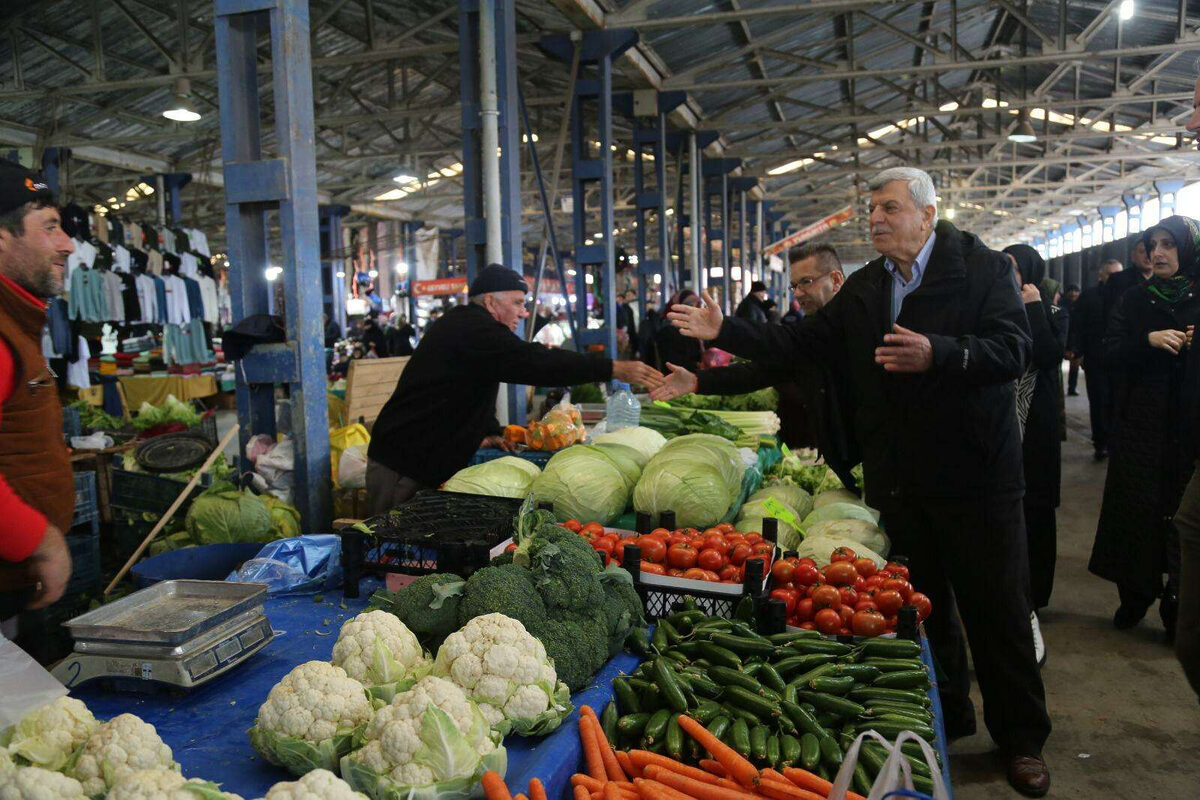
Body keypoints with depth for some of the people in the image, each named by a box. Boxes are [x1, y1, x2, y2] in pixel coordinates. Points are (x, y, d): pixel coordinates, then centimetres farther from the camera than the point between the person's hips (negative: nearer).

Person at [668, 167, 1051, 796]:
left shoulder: (984, 269, -6)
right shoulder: (863, 289, 10)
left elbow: (1014, 348, -18)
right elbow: (802, 344, 9)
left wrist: (938, 354, -35)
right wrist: (726, 332, 0)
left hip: (976, 477, -4)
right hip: (897, 478, 5)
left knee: (998, 609, 6)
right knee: (921, 604, 15)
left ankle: (1021, 739, 24)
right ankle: (944, 717, 34)